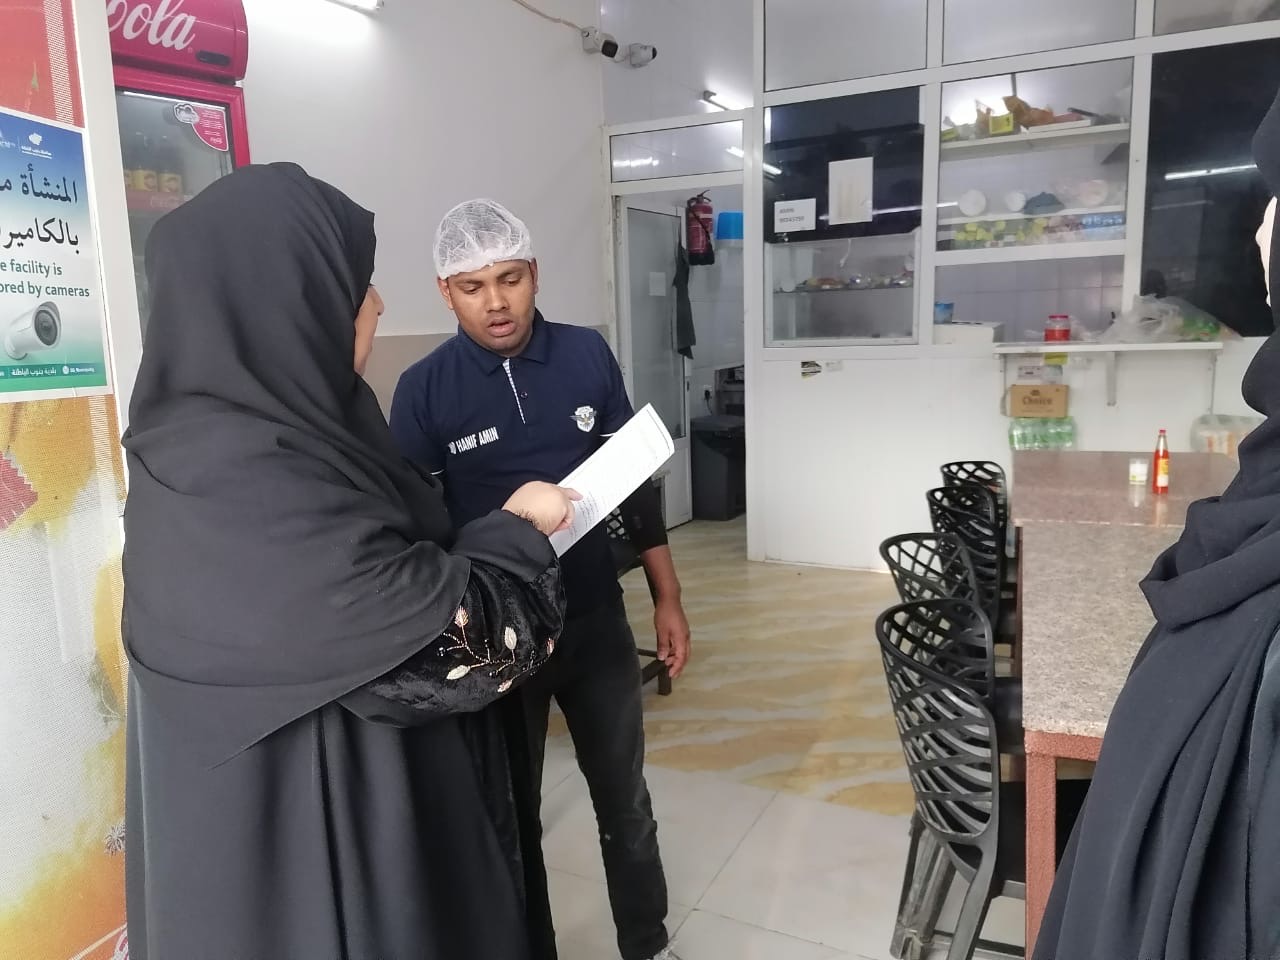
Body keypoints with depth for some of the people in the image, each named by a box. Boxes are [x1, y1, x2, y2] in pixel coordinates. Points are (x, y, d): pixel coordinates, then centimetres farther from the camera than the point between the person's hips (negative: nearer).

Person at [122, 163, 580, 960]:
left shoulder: (247, 436, 1)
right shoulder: (247, 476, -30)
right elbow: (448, 642, -27)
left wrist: (498, 531, 1)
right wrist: (517, 529, -10)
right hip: (309, 839, -9)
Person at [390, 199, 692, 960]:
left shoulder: (588, 355, -3)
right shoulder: (424, 390, -10)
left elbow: (637, 481, 3)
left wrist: (668, 597, 4)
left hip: (597, 620, 2)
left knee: (627, 803, 18)